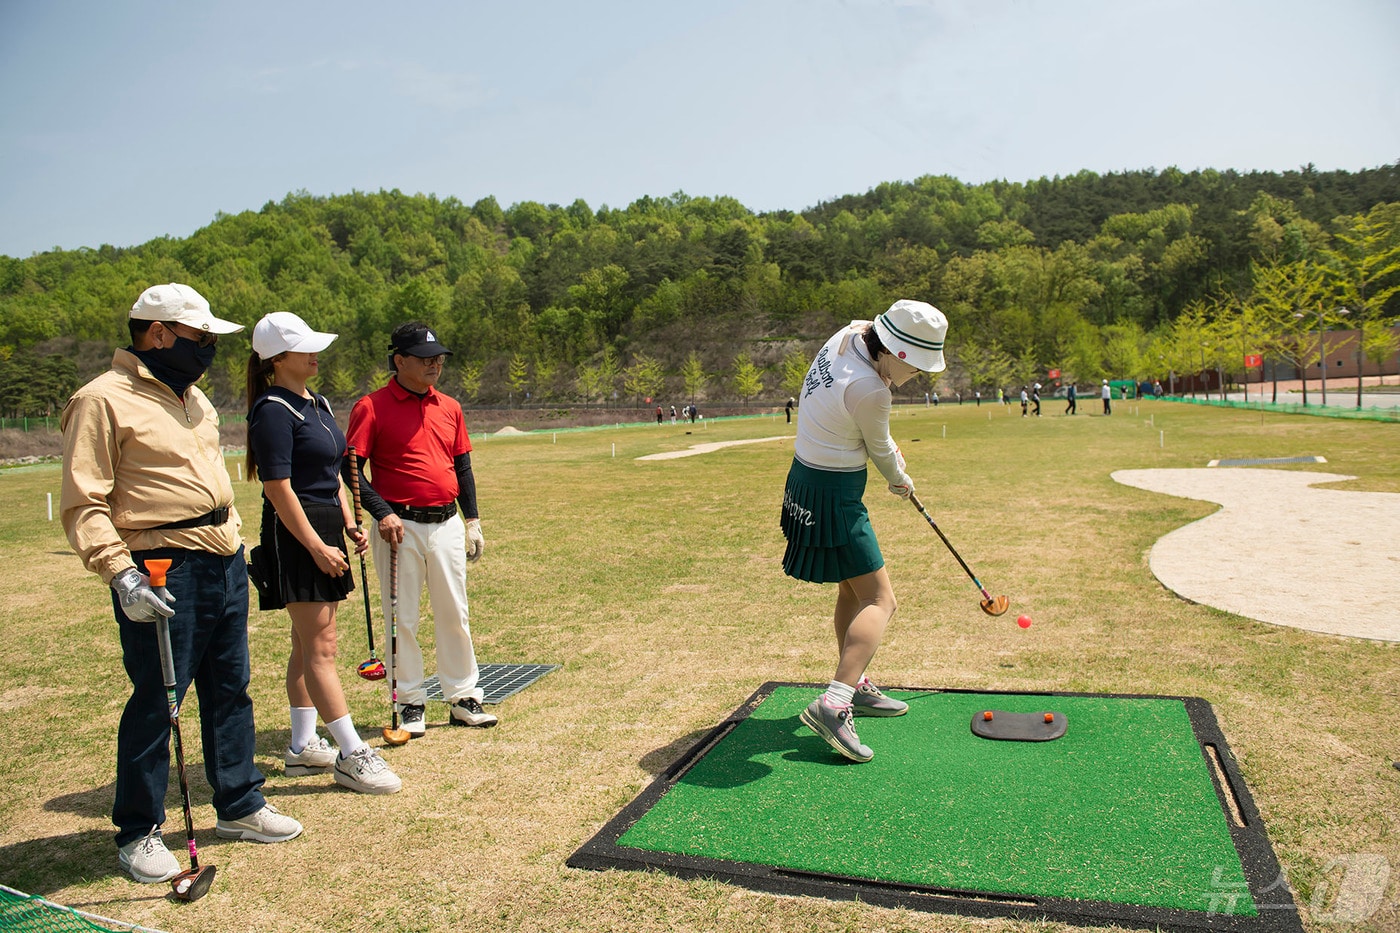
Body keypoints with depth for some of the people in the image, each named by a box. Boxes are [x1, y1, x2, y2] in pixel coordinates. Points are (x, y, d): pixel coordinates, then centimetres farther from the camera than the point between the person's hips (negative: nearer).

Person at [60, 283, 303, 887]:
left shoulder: (193, 397, 16)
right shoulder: (103, 400, -11)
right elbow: (83, 504, -15)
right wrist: (119, 573, -24)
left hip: (225, 566, 8)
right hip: (162, 577, -8)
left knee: (230, 690, 15)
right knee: (155, 702, 1)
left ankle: (239, 806, 30)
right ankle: (137, 834, 20)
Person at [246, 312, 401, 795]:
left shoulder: (318, 403, 15)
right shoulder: (274, 410, -13)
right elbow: (278, 487, -18)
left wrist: (350, 525, 12)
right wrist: (316, 546, -19)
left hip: (325, 530, 10)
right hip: (296, 535, -9)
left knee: (308, 646, 14)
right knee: (320, 649, -6)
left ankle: (303, 747, 24)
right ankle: (352, 756, -2)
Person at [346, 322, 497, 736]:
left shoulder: (450, 408, 11)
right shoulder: (372, 407, -5)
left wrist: (472, 520, 12)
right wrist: (382, 513, -17)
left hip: (447, 523, 5)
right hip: (400, 526, -4)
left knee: (454, 614, 9)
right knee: (402, 618, 4)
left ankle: (462, 698, 20)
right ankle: (410, 703, 17)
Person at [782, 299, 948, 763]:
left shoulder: (851, 333, 0)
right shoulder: (867, 389, -26)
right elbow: (880, 451, -6)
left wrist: (890, 448, 15)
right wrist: (900, 481, 14)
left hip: (808, 478, 10)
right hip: (832, 494, -10)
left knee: (853, 591, 20)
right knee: (880, 600, -9)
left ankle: (855, 687, 33)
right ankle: (833, 704, -19)